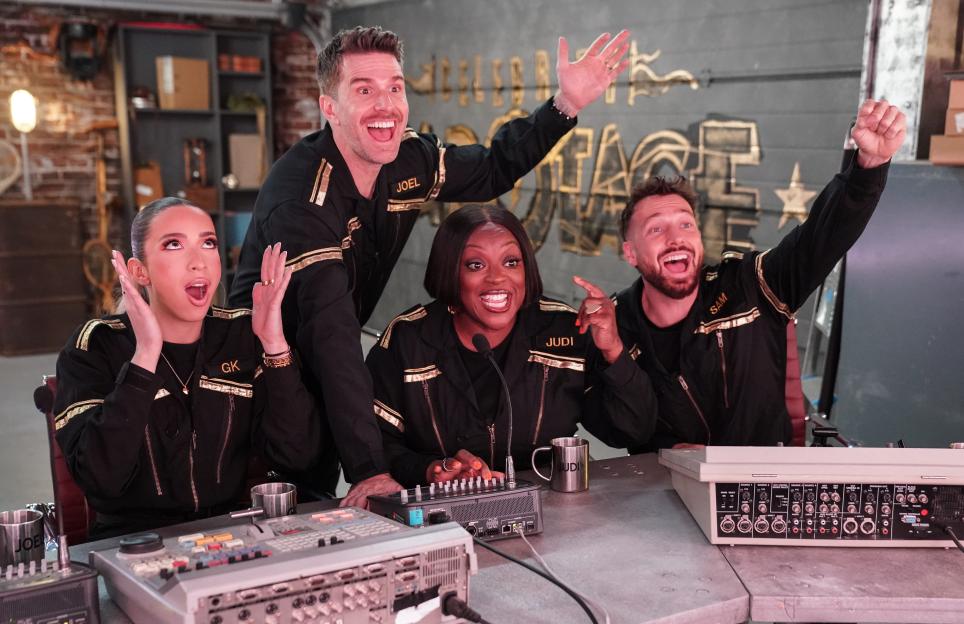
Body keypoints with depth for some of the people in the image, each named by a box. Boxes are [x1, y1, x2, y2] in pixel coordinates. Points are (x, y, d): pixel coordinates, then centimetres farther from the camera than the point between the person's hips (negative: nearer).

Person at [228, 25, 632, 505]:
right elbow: (331, 333, -41)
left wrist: (566, 103, -6)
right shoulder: (301, 194, -32)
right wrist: (369, 470, -46)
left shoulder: (411, 160, -11)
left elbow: (493, 171, 9)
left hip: (326, 375, 6)